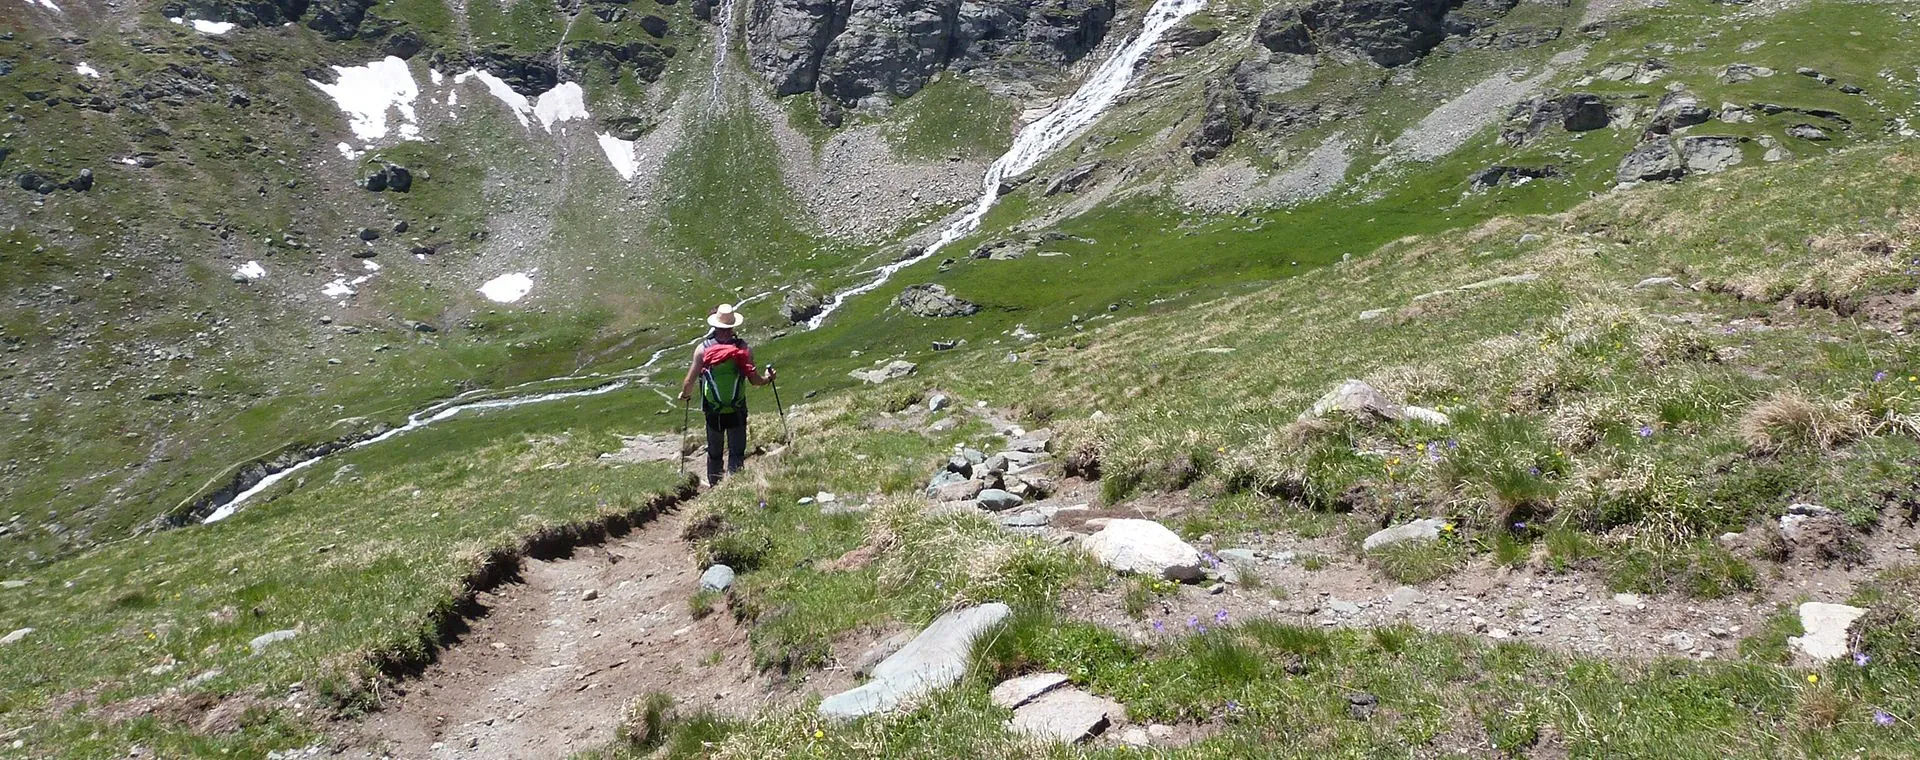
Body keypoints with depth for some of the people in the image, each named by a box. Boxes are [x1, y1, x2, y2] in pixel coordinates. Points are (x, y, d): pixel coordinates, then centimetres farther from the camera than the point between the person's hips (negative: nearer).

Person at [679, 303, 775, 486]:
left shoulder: (702, 348, -7)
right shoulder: (743, 348, -7)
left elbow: (690, 380, -5)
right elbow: (755, 380, -4)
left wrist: (684, 394, 16)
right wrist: (768, 378, 18)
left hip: (713, 412, 1)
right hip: (737, 412, -1)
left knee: (714, 453, 16)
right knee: (736, 453, 7)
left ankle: (714, 487, 25)